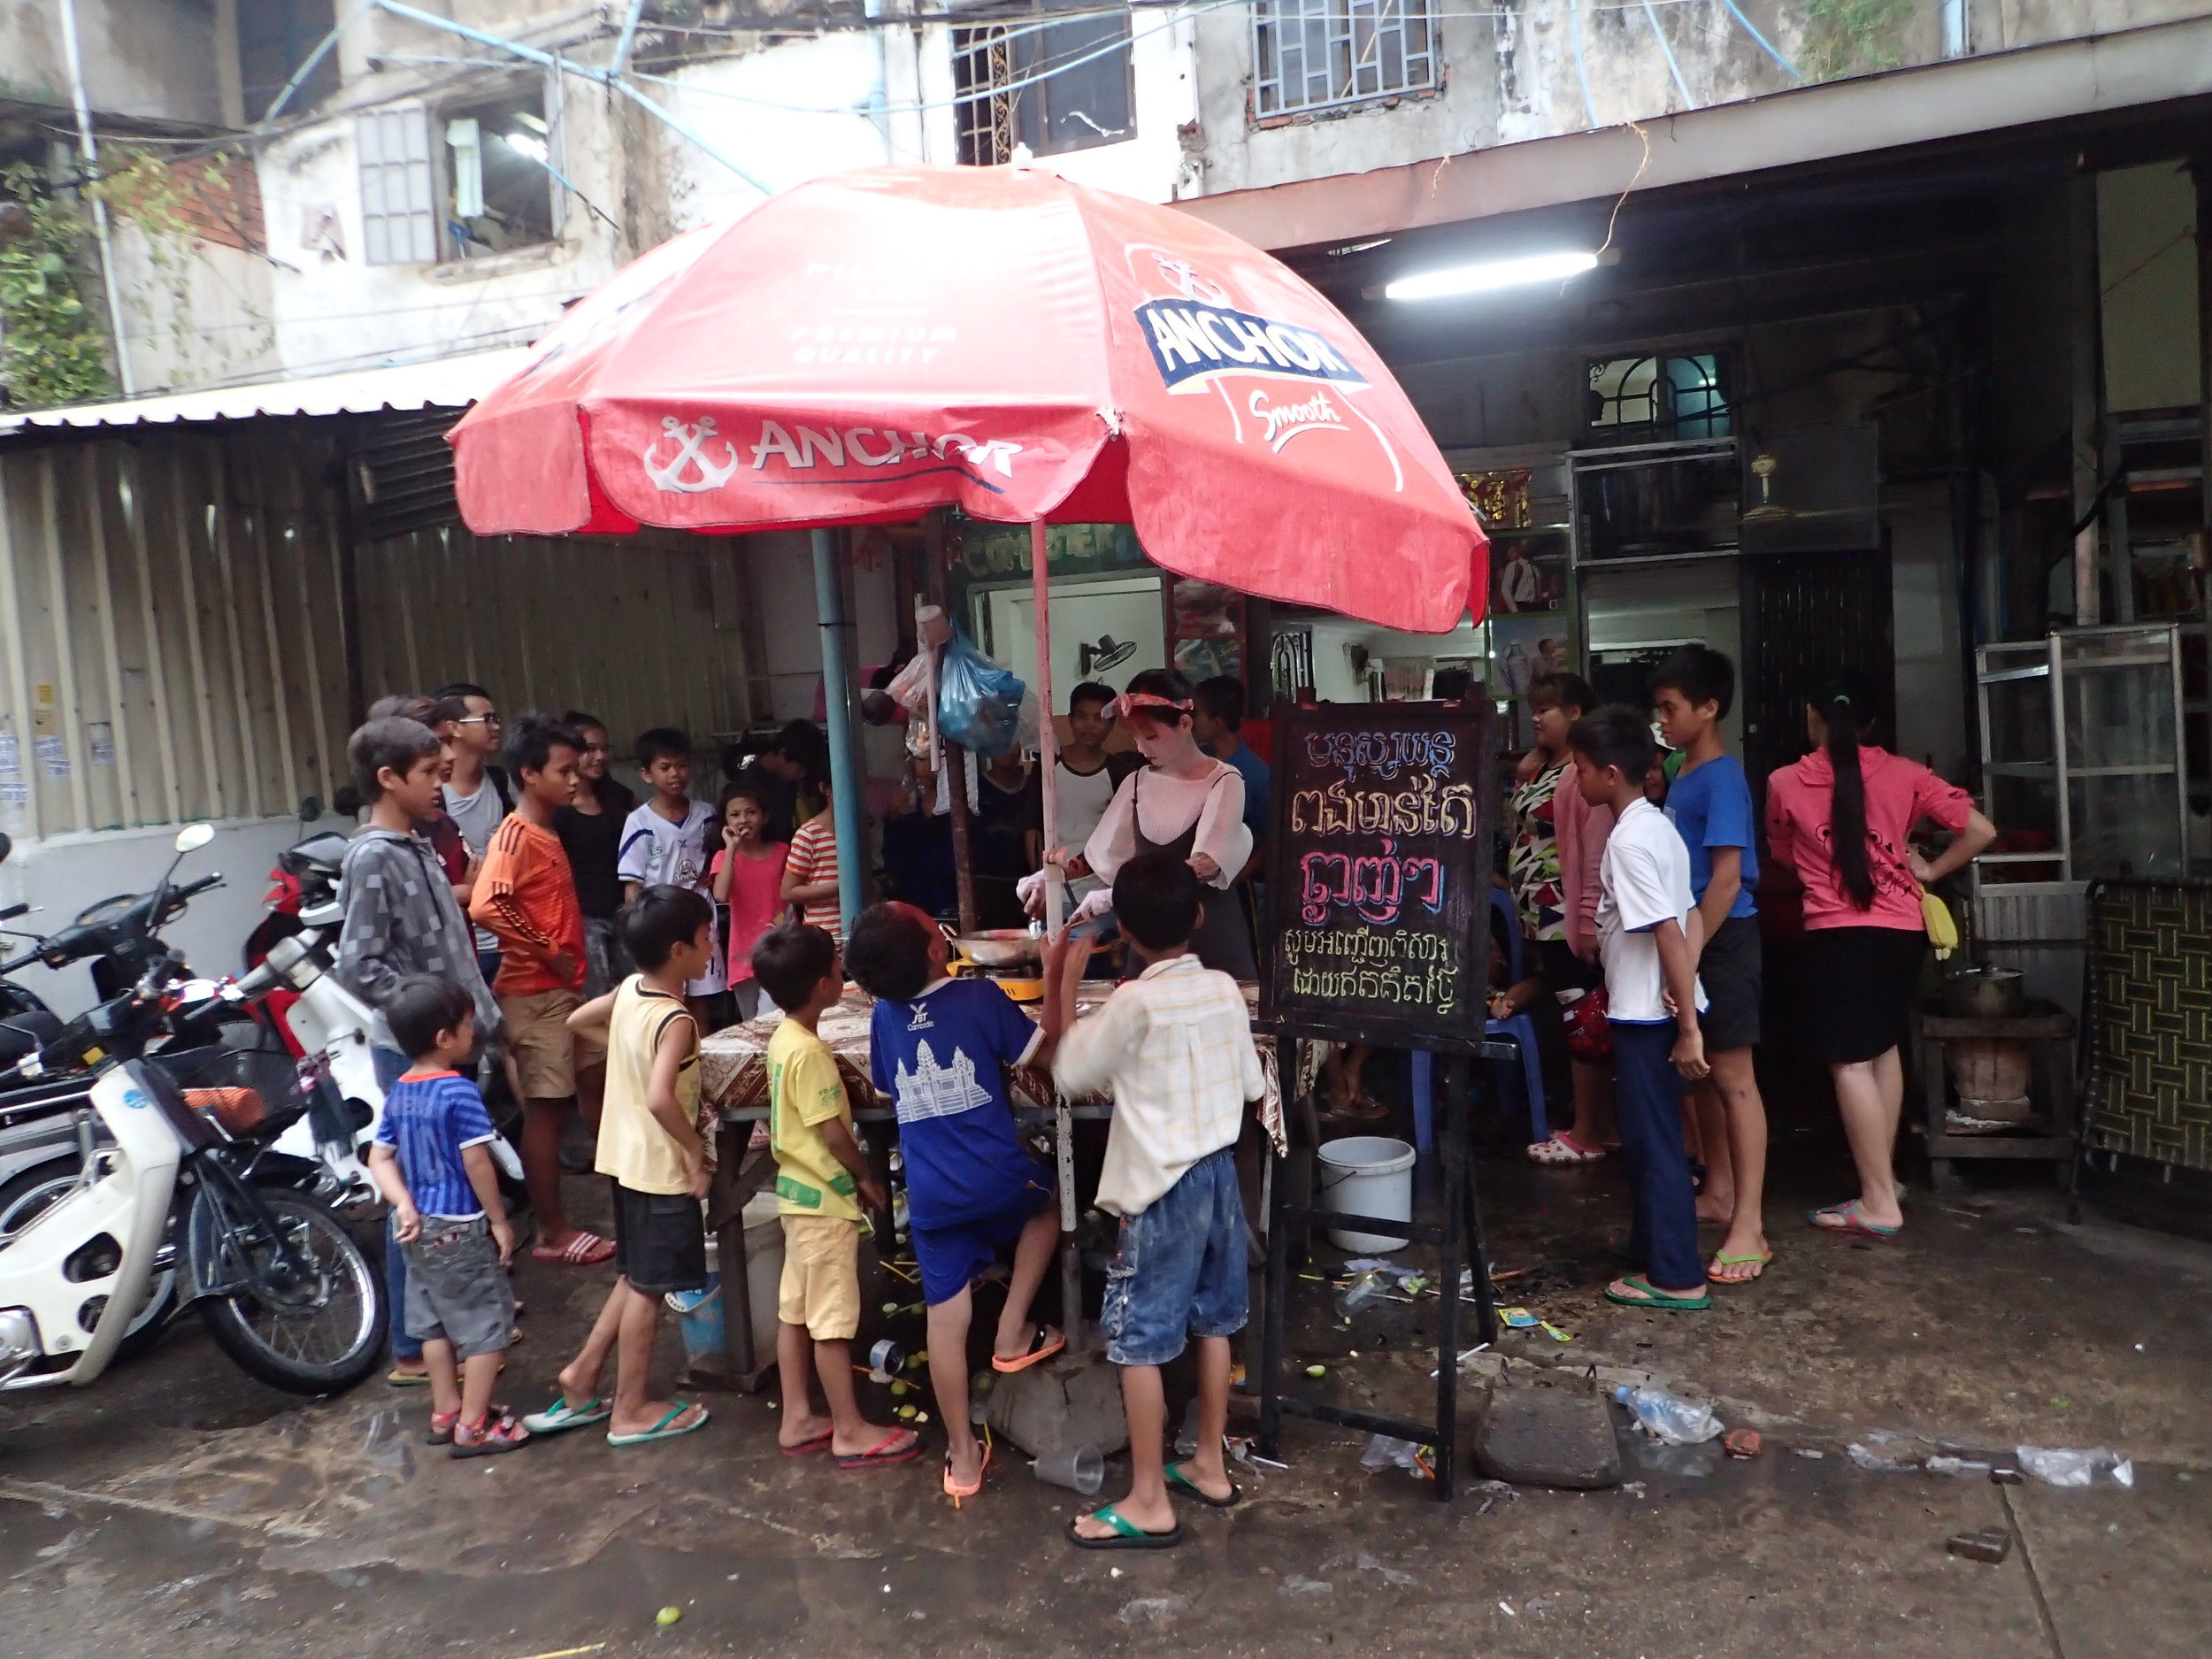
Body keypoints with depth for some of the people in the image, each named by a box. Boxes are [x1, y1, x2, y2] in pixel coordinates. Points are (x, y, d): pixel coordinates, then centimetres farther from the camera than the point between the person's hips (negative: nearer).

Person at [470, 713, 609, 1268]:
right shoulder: (514, 836, -16)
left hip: (565, 989, 9)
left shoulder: (547, 833, 12)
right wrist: (548, 952, -21)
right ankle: (552, 1232, 10)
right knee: (545, 1107, -1)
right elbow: (487, 906, -29)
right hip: (534, 993, -9)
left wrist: (569, 961, 14)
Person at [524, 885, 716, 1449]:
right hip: (662, 1168, -8)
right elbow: (660, 1098, -37)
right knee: (648, 1288, 6)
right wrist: (697, 1152, -24)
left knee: (635, 1278, 23)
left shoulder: (629, 991, 1)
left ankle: (583, 1372, 31)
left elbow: (579, 1021, 19)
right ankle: (632, 1411, 18)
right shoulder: (675, 1019, -25)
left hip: (626, 1158, 8)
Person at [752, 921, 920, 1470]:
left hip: (799, 1191, 9)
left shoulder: (783, 1039, 5)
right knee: (833, 1318, 1)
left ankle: (797, 1419, 25)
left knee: (797, 1310, 15)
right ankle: (850, 1431, 11)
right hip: (824, 1198, -9)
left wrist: (852, 1176, 14)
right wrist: (866, 1178, -7)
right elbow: (832, 1131, -22)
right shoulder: (809, 1051, -24)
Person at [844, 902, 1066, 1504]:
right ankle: (1012, 1334, 23)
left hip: (930, 1195, 3)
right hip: (997, 1177, -3)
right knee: (1047, 1202, 30)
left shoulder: (884, 1015, 4)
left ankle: (962, 1456, 21)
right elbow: (1048, 1055, -3)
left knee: (946, 1319, 11)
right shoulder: (980, 996, -10)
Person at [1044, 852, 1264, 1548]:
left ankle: (1149, 1504, 12)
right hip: (1219, 1173, 7)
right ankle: (1209, 1466, 32)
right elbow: (1252, 1084, 8)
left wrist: (1063, 980, -3)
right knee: (1212, 1327, 19)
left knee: (1138, 1344, 4)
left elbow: (1070, 1073, -8)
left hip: (1163, 1189, -7)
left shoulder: (1135, 1002, -20)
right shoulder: (1225, 990, -2)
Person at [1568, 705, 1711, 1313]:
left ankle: (1676, 1278, 9)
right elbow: (1685, 922, 9)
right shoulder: (1657, 825, 10)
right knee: (1649, 1136, 20)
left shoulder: (1628, 842, -19)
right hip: (1654, 1009, 9)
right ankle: (1654, 1247, 33)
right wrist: (1684, 1001, 4)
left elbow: (1670, 933, -24)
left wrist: (1688, 1026, -22)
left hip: (1646, 1013, -9)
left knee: (1653, 1141, 0)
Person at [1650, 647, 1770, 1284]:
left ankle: (1749, 1226, -3)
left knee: (1732, 1076, -7)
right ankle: (1719, 1191, 30)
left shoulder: (1721, 778, -14)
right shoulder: (1681, 776, 13)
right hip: (1687, 938, 9)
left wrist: (1691, 954, -22)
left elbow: (1727, 877, -20)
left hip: (1722, 942, -9)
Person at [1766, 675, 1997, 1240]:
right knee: (1884, 1048, 20)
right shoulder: (1901, 773, 2)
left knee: (1850, 1062, -2)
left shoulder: (1785, 783, -2)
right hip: (1903, 931, 4)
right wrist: (1929, 870, 12)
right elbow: (1980, 830, -1)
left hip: (1839, 935, -4)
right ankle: (1883, 1177, 29)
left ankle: (1879, 1203, -2)